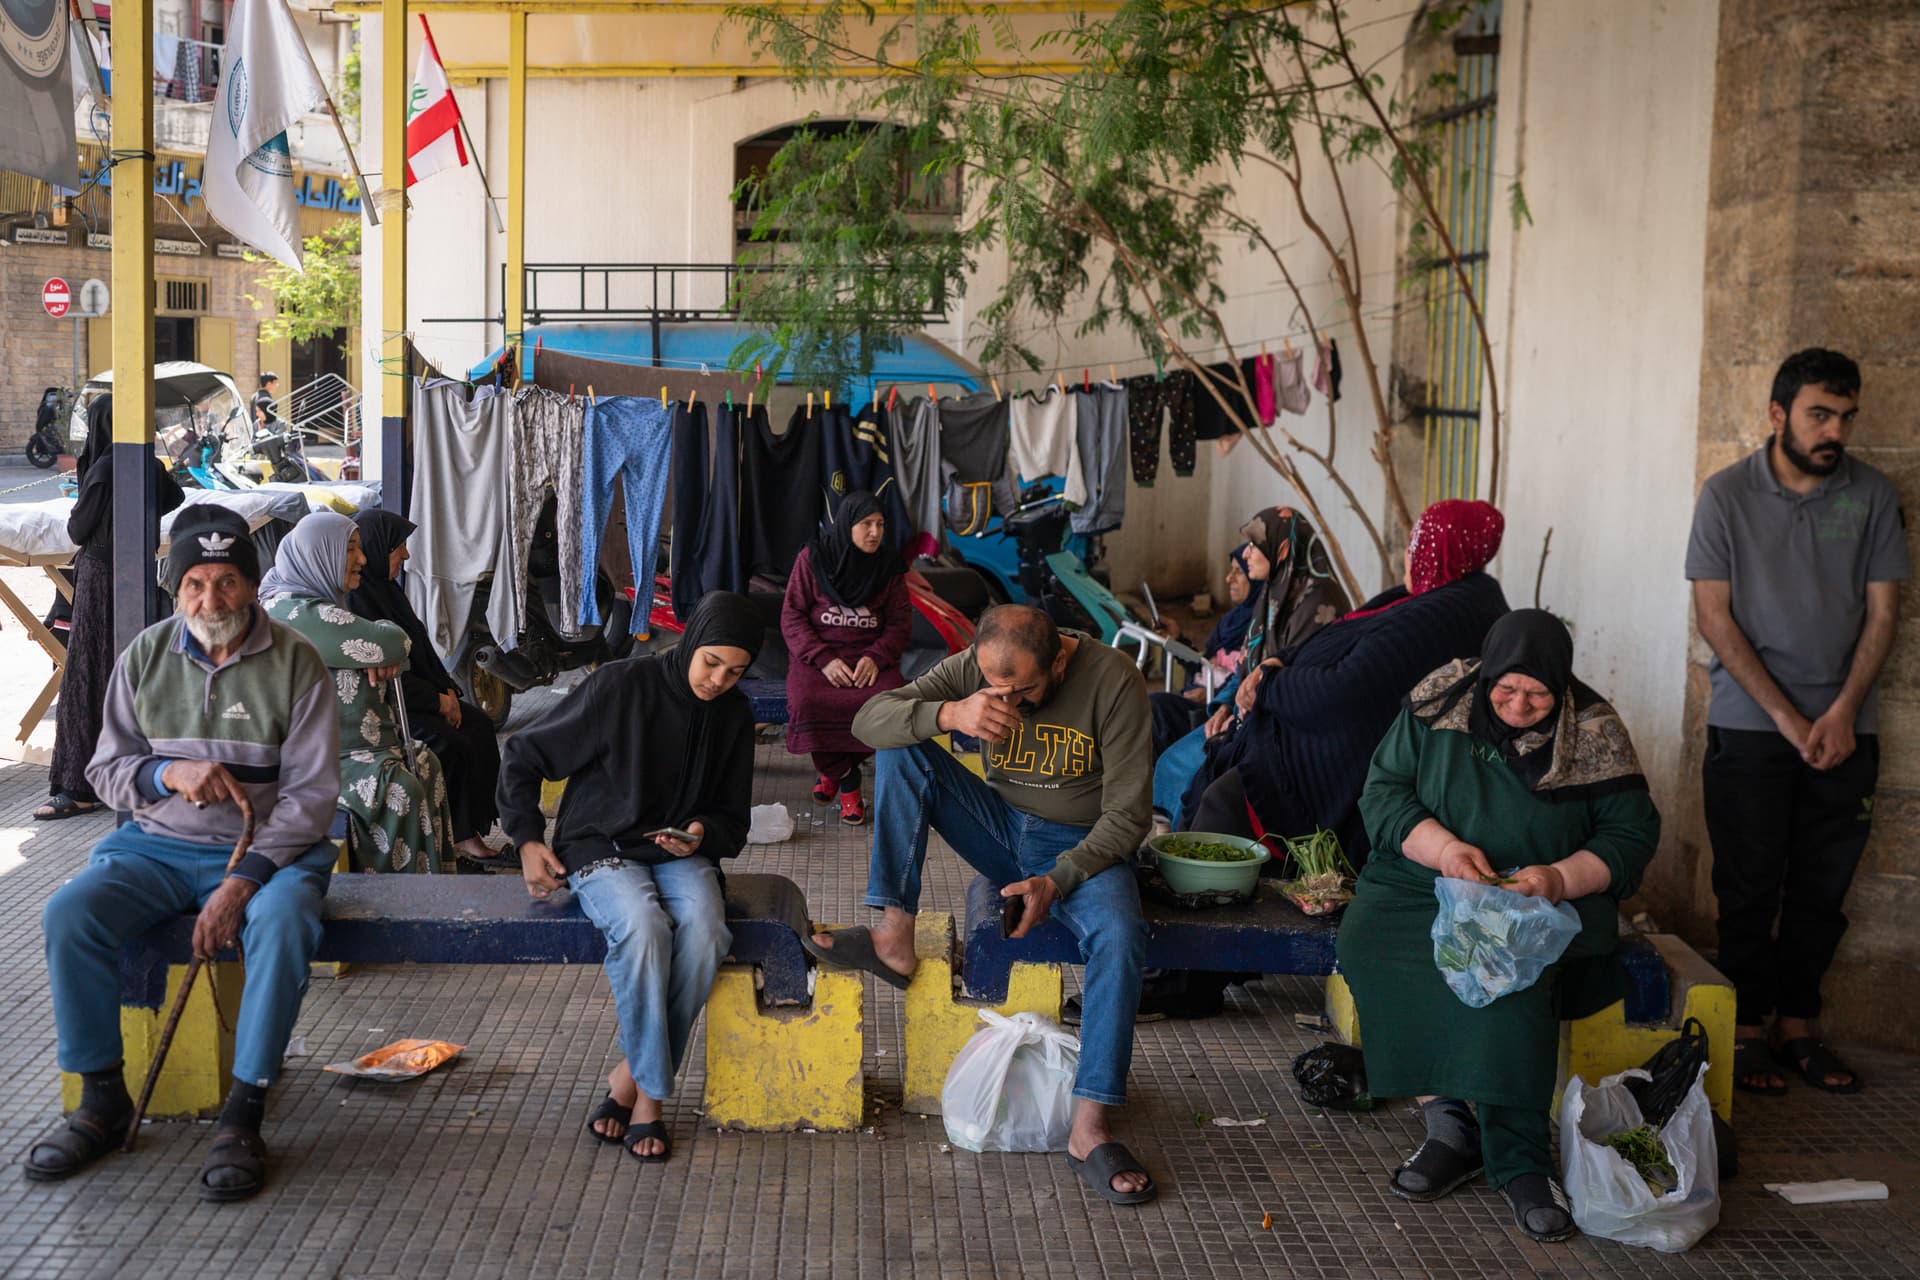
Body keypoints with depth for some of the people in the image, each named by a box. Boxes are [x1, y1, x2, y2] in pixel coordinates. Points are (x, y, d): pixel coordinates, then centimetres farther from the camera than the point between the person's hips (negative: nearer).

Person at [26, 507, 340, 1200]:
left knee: (283, 923, -35)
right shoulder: (146, 654, 5)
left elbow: (311, 791, -10)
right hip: (157, 844, 3)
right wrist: (169, 773, -15)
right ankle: (102, 1101, -7)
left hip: (269, 848, -3)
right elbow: (106, 768, 9)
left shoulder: (295, 662, -6)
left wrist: (244, 881, -22)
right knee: (68, 914, -22)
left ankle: (243, 1116, -23)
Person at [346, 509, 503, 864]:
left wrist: (447, 690, 3)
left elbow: (418, 647, 17)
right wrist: (437, 700, -16)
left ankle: (469, 828, -7)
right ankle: (458, 834, -8)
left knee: (479, 725, -6)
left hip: (410, 695, 10)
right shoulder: (353, 598, -19)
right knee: (451, 744, -23)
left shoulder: (383, 587, 12)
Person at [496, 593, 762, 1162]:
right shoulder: (621, 685, -10)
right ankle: (651, 1094, -21)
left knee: (705, 933, -32)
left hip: (681, 855, 4)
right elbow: (523, 757, -1)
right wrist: (528, 840, -8)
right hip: (600, 849, -3)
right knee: (643, 929, -37)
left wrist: (704, 835, -7)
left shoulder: (734, 716, 6)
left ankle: (629, 1077, -17)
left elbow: (732, 821, 16)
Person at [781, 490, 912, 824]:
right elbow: (792, 617, -2)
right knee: (807, 702, -36)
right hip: (817, 654, -2)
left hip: (870, 655, 2)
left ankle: (833, 770, -7)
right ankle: (846, 781, -11)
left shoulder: (889, 565, 8)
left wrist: (875, 657, -14)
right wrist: (824, 660, -17)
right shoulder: (813, 558, 1)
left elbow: (900, 623, 7)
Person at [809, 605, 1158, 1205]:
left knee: (1119, 938, -35)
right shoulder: (975, 667, -8)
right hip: (1002, 829, 4)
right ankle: (893, 939, -18)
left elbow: (1127, 816, -17)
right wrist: (949, 713, -33)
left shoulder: (1113, 678, -19)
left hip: (1081, 847, -4)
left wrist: (1057, 882, -29)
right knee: (901, 750, -17)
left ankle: (1089, 1130, -31)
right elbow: (868, 720, -14)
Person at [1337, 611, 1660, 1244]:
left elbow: (1632, 834, 0)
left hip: (1541, 902, -1)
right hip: (1423, 885, 2)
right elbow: (1382, 792, -2)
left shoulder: (1594, 733, -3)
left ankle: (1518, 1160, -30)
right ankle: (1446, 1123, -26)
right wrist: (1445, 848, -20)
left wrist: (1561, 877, -19)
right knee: (1370, 942, -31)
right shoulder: (1437, 705, -1)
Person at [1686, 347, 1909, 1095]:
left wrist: (1841, 713, -8)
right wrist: (1787, 717, -10)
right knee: (1749, 891, 2)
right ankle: (1747, 1030, 13)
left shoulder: (1873, 496, 3)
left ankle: (1796, 1027, 19)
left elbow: (1883, 613, 4)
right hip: (1750, 727, -2)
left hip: (1843, 731, 2)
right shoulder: (1727, 495, -3)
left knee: (1821, 892, 7)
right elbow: (1714, 617, -5)